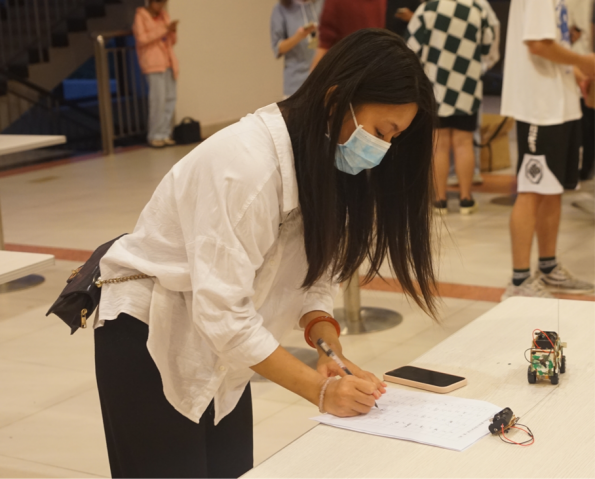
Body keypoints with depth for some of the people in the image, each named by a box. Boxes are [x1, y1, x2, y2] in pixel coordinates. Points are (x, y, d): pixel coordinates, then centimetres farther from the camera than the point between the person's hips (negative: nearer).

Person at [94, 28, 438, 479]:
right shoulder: (245, 163, -30)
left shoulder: (327, 156, -4)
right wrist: (318, 388, -28)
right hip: (148, 338, -7)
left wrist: (330, 350, -17)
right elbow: (222, 311, -31)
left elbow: (314, 272, 1)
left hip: (218, 339, 7)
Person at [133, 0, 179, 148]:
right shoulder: (141, 16, 2)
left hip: (167, 61, 6)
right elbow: (141, 39, -10)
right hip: (152, 62, -6)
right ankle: (155, 136, -6)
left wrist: (172, 32, -2)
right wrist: (163, 30, -13)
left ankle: (164, 134, 6)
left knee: (170, 98, -2)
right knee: (158, 98, -14)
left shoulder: (163, 15, 19)